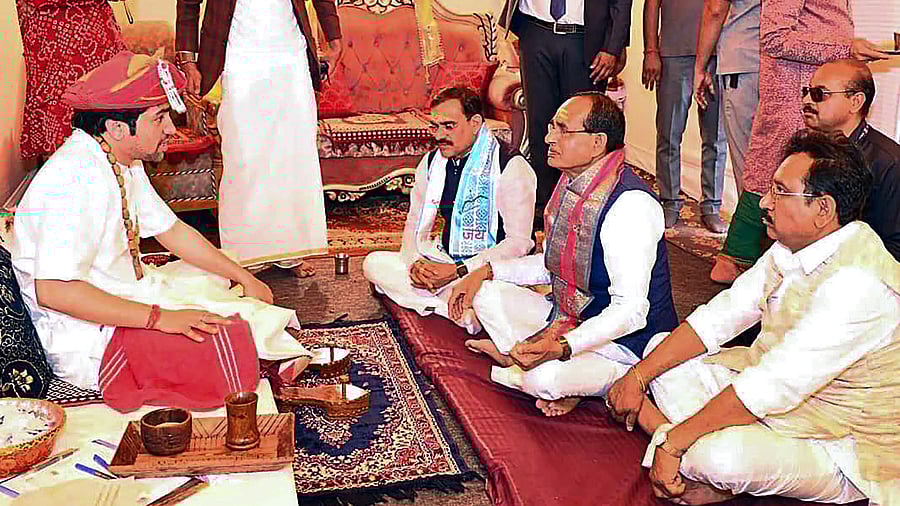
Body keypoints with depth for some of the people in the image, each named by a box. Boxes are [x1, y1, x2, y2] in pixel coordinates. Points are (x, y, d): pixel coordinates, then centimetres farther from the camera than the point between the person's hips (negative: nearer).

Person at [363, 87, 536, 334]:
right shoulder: (431, 163, 9)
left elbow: (519, 241, -15)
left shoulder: (511, 166, -11)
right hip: (442, 262, 8)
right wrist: (415, 263, -9)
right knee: (374, 263, -11)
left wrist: (458, 271, -21)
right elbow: (416, 224, 15)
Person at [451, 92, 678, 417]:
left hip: (624, 343, -8)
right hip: (566, 319, 9)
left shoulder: (631, 205, -27)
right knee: (486, 292, 3)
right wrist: (487, 271, 3)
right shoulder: (570, 183, 2)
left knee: (546, 379, -33)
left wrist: (562, 348, -39)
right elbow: (550, 266, 15)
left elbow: (631, 311, -30)